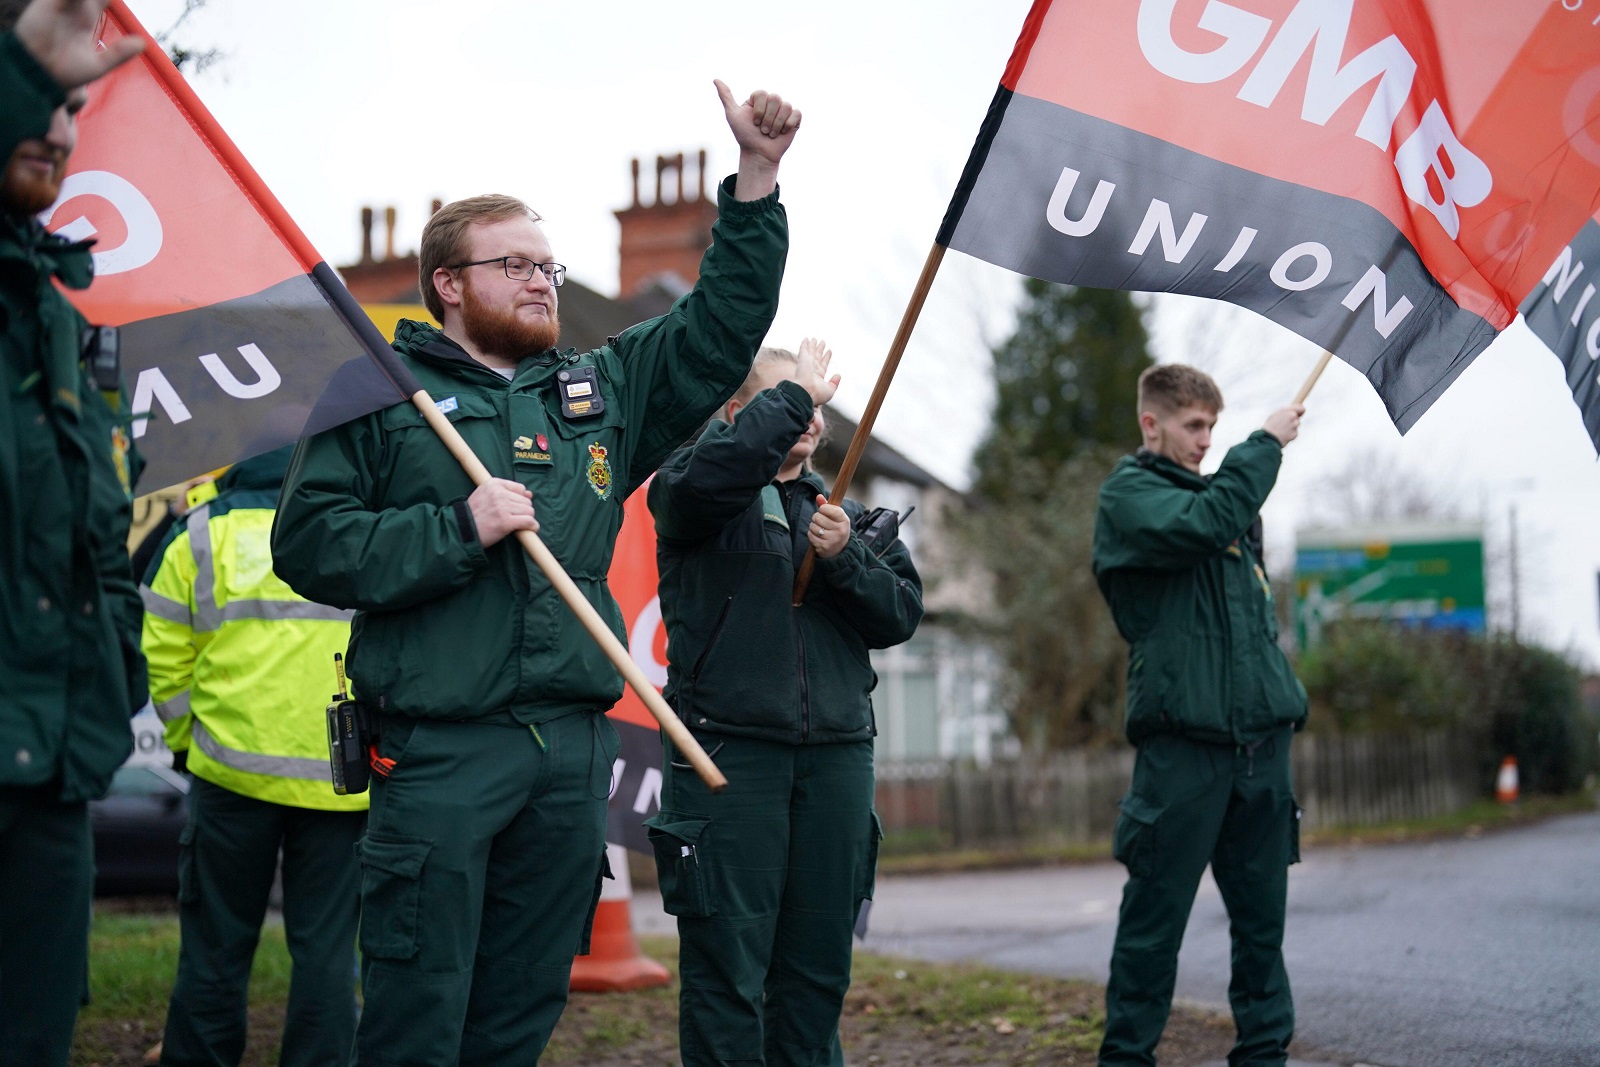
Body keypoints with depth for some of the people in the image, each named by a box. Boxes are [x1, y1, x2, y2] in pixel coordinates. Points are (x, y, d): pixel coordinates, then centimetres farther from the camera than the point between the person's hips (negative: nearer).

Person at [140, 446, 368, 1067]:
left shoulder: (203, 533, 8)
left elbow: (164, 656, 5)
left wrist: (188, 739, 17)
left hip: (236, 769, -1)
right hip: (346, 779, 1)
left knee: (216, 944, 8)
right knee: (327, 946, 6)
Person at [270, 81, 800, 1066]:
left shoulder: (603, 392, 18)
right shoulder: (382, 391, 3)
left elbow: (721, 328, 18)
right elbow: (308, 541, -5)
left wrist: (757, 174, 9)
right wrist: (457, 531, -15)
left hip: (573, 753, 5)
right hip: (440, 751, -5)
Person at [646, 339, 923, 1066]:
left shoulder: (843, 511, 19)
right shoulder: (690, 493, 2)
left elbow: (901, 614, 10)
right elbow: (711, 470, -23)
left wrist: (845, 558, -7)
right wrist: (795, 394, -12)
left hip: (836, 755, 5)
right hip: (729, 751, -5)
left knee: (820, 964, 9)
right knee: (726, 963, -5)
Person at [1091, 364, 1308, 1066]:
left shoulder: (1216, 493, 22)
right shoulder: (1128, 494, 1)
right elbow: (1203, 526, -20)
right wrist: (1267, 444, -9)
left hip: (1259, 737, 7)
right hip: (1183, 738, -7)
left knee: (1262, 915, 9)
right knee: (1156, 917, -3)